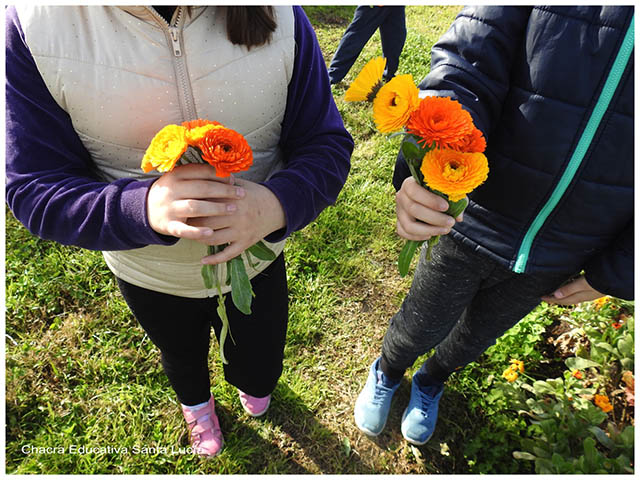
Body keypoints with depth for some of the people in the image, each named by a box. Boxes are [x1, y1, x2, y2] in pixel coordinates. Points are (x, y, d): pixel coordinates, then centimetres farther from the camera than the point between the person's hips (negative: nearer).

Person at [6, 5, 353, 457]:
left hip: (256, 264, 1)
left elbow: (328, 144, -17)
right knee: (183, 357, 34)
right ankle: (196, 402, 76)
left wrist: (277, 204, -40)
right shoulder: (33, 23, -23)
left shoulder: (279, 14, -21)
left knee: (260, 375, 26)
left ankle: (249, 384, 71)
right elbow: (32, 189, -20)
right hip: (150, 276, 0)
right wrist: (142, 207, -42)